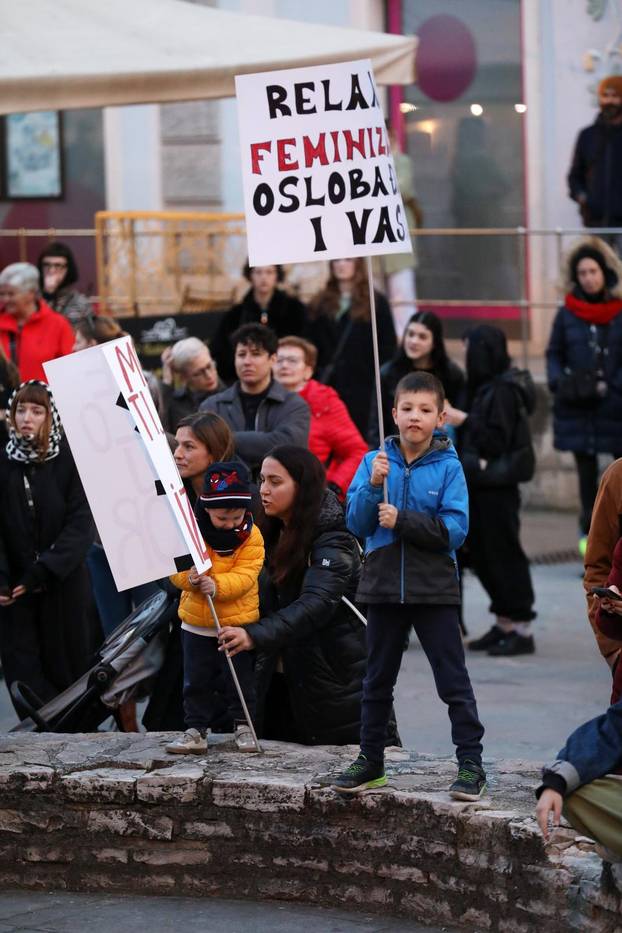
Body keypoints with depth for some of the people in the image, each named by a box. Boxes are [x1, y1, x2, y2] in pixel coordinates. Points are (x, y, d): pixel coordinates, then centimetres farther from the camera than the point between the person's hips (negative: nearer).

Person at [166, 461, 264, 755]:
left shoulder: (251, 536, -10)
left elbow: (246, 575, -19)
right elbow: (175, 569, -10)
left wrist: (217, 585, -36)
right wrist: (188, 578, -33)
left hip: (238, 621, -1)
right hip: (196, 625, 1)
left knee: (241, 680, 7)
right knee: (196, 681, 8)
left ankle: (243, 725, 22)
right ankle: (196, 729, 17)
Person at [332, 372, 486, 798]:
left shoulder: (448, 466, -6)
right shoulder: (375, 462, 2)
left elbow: (455, 530, -13)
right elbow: (356, 524, -2)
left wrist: (401, 519, -20)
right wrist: (374, 486, -18)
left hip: (434, 590, -3)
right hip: (384, 587, 3)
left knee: (454, 681, -3)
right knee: (378, 680, 14)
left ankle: (471, 764, -1)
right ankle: (370, 762, 24)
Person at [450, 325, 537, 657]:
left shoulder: (501, 390, -16)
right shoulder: (487, 387, 13)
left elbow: (496, 440, -20)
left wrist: (464, 420, -16)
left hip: (497, 484, -10)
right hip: (483, 482, 10)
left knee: (503, 553, -5)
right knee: (480, 553, 13)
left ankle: (522, 628, -1)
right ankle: (504, 624, 20)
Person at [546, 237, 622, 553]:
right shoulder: (567, 313, 6)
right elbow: (554, 354, 12)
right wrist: (559, 383, -6)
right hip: (577, 408, 2)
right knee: (586, 470, 6)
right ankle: (589, 530, 14)